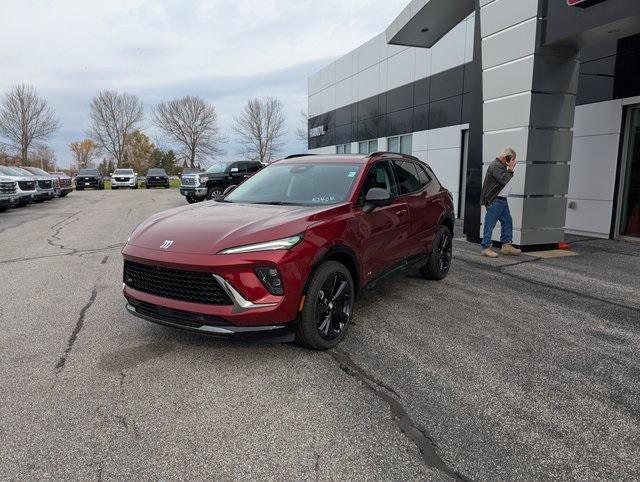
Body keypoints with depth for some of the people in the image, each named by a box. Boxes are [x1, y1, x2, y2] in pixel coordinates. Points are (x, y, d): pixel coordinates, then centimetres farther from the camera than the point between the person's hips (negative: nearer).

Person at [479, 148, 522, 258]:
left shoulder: (503, 166, 19)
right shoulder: (495, 165, -13)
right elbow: (504, 180, -22)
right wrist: (510, 169, -13)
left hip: (502, 200, 11)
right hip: (494, 200, -11)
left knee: (507, 221, 12)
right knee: (490, 224, -5)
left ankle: (506, 245, 20)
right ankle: (486, 248, 0)